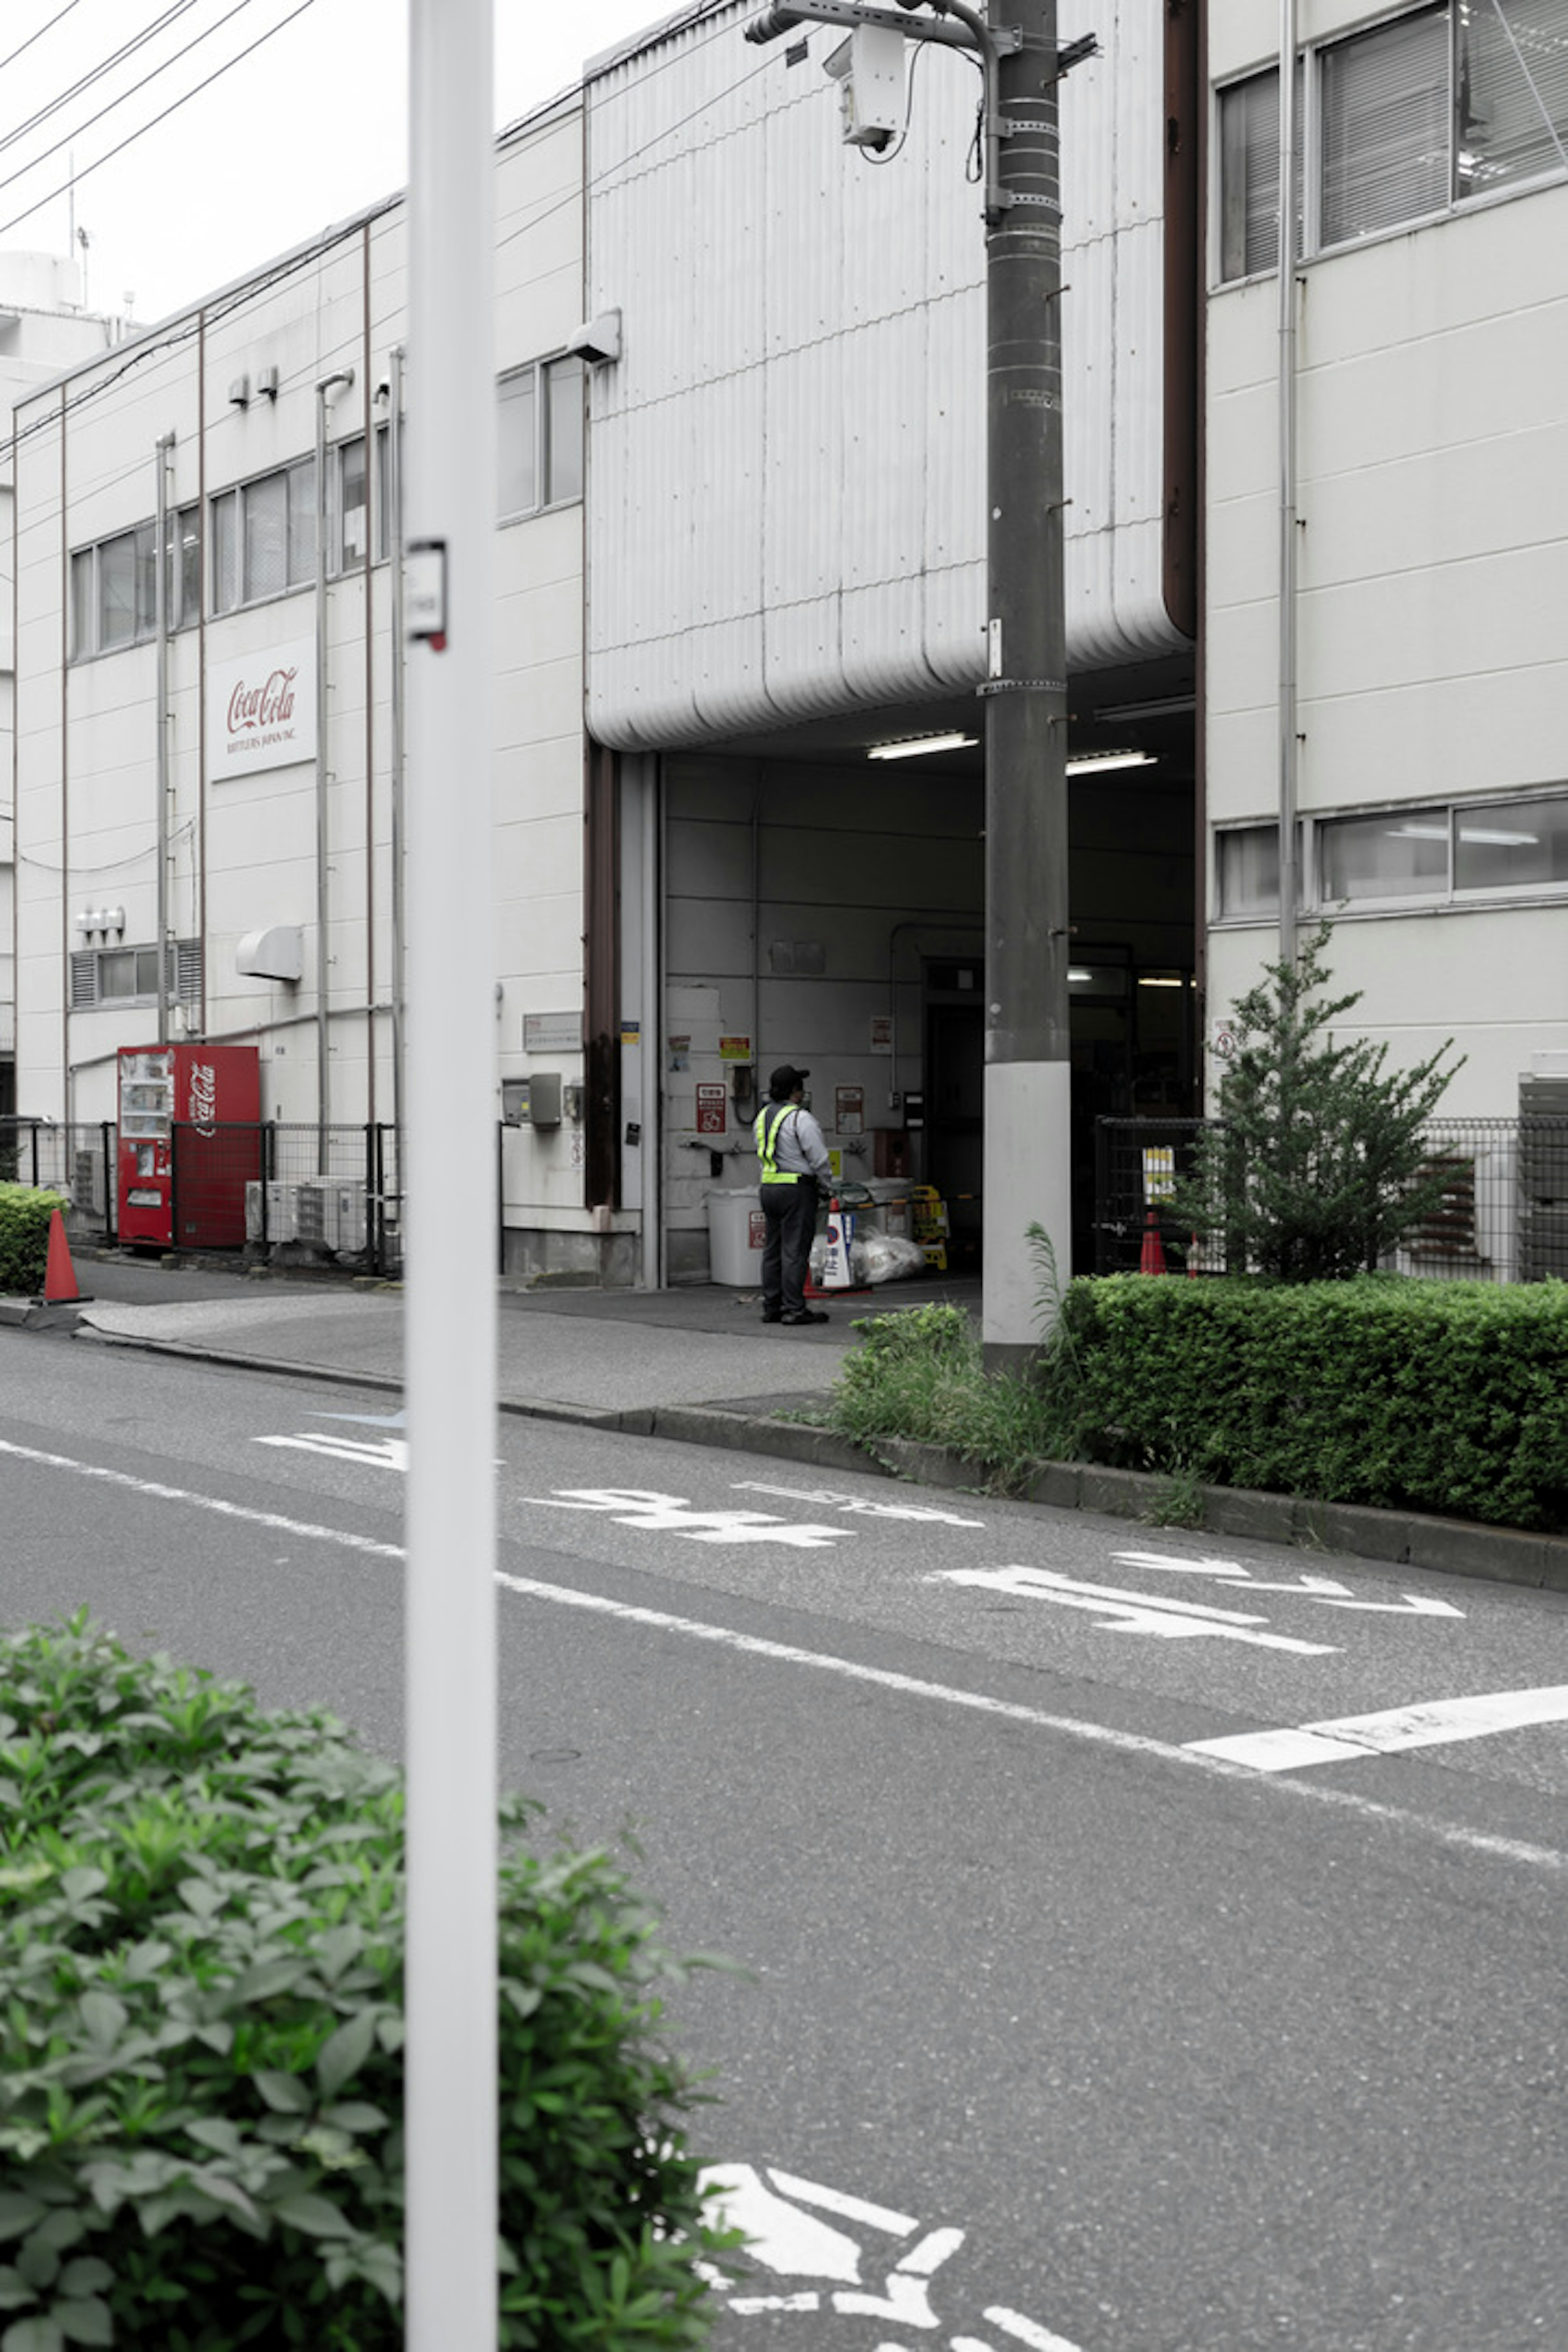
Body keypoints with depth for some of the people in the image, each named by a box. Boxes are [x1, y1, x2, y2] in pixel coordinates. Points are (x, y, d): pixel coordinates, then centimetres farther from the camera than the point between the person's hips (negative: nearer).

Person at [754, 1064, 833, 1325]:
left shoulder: (763, 1115, 11)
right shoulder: (800, 1118, -15)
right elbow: (819, 1158, -14)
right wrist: (827, 1186, 3)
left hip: (769, 1186, 8)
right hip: (797, 1189, -8)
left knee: (773, 1249, 11)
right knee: (795, 1250, -6)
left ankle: (771, 1307, 13)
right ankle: (794, 1309, -6)